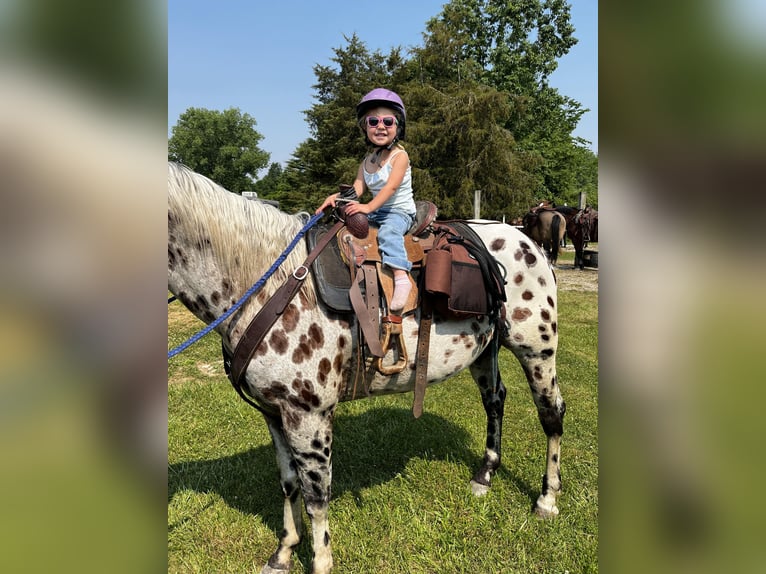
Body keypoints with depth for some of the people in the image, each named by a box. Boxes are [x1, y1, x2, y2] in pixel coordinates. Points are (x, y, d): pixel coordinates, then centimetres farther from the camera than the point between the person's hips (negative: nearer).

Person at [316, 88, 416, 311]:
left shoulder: (399, 155, -10)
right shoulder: (367, 159, 10)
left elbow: (391, 186, -23)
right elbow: (358, 188, 2)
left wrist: (368, 207, -36)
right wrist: (336, 197, -18)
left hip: (400, 211, -8)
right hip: (376, 211, 8)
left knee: (388, 232, -36)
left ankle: (401, 276, -48)